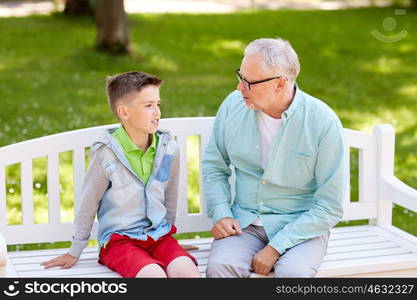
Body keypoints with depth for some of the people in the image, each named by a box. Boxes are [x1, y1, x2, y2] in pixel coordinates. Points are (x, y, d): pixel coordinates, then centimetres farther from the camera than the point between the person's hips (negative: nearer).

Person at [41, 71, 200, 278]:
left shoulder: (168, 148, 2)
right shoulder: (106, 153, -10)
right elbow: (88, 204, 0)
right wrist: (75, 253, 8)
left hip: (159, 235, 4)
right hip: (119, 239, -4)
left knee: (189, 273, -23)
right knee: (154, 275, -31)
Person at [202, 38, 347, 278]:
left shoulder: (324, 123, -14)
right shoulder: (233, 105, -2)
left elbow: (329, 206, -11)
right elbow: (214, 167, 12)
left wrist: (276, 248, -17)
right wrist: (221, 213, -5)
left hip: (302, 226, -2)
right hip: (244, 222, 2)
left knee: (293, 272, -33)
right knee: (220, 265, -29)